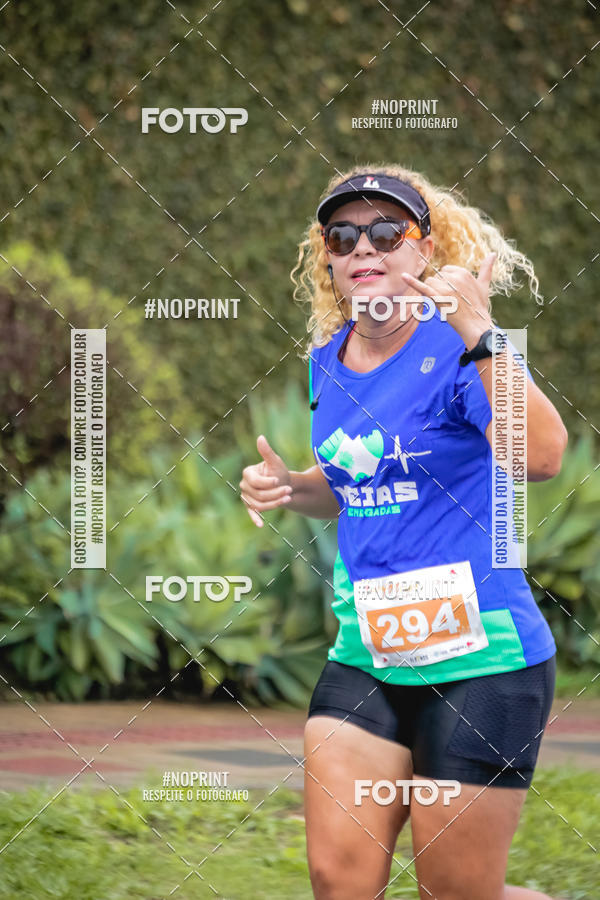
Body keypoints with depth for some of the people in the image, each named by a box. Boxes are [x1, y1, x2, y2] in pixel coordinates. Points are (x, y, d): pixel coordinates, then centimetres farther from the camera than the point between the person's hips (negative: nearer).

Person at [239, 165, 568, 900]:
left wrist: (478, 334, -38)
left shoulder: (457, 348, -13)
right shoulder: (328, 360, 8)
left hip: (479, 658, -6)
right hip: (365, 654, 6)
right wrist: (288, 486, 5)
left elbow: (540, 458, -31)